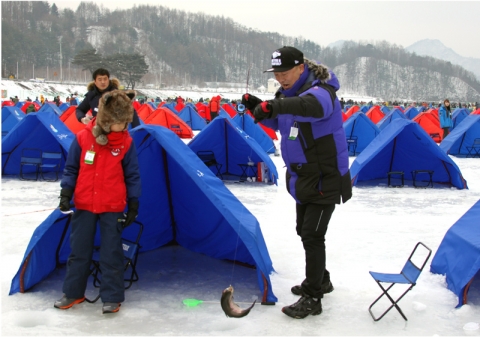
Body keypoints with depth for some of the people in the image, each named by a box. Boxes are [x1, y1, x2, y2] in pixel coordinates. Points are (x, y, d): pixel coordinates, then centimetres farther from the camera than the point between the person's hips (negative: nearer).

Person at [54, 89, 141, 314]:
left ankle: (112, 297, 14)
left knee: (111, 253, 4)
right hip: (83, 205, 2)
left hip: (113, 208, -1)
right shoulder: (83, 138, -7)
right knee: (79, 250, 12)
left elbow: (132, 176, -1)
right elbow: (71, 169, 3)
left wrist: (133, 205, -1)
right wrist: (65, 194, -6)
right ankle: (73, 292, 27)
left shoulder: (126, 142, -7)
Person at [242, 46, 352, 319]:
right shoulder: (289, 92, 5)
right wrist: (259, 107, -1)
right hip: (303, 177, 9)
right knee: (304, 231, 19)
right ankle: (320, 280, 38)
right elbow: (279, 124, 18)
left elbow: (312, 105, -47)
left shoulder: (321, 90, -22)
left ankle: (312, 298, 4)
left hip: (325, 178, -9)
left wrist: (274, 106, -61)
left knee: (312, 235, -7)